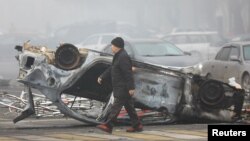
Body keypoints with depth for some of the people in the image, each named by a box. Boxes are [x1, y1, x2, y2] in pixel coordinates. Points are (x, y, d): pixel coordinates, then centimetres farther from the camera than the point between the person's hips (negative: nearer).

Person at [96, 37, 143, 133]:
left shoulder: (123, 57, -18)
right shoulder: (118, 56, 16)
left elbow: (128, 73, -23)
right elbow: (111, 69, 23)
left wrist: (131, 87, -25)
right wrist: (102, 77, 16)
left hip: (123, 88, -11)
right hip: (120, 87, 11)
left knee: (116, 106, -11)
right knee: (129, 106, 12)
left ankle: (108, 126, -13)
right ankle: (137, 125, 16)